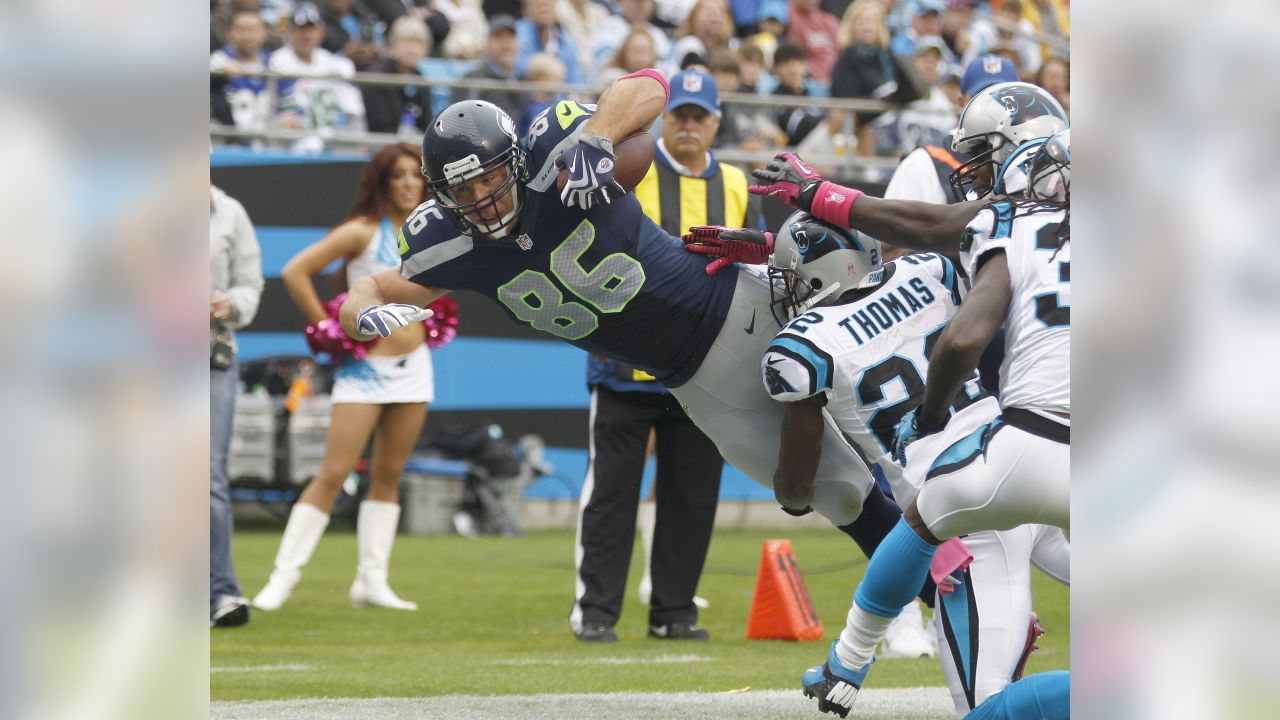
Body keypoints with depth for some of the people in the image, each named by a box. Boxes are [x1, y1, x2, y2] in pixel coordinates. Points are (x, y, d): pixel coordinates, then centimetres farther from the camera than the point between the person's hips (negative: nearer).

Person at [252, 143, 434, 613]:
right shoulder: (363, 232, -9)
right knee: (333, 474, -10)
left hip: (413, 367, 5)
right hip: (365, 367, -5)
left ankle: (372, 582, 12)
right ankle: (284, 577, -7)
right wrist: (325, 327, -12)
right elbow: (296, 271, -13)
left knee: (388, 476, 8)